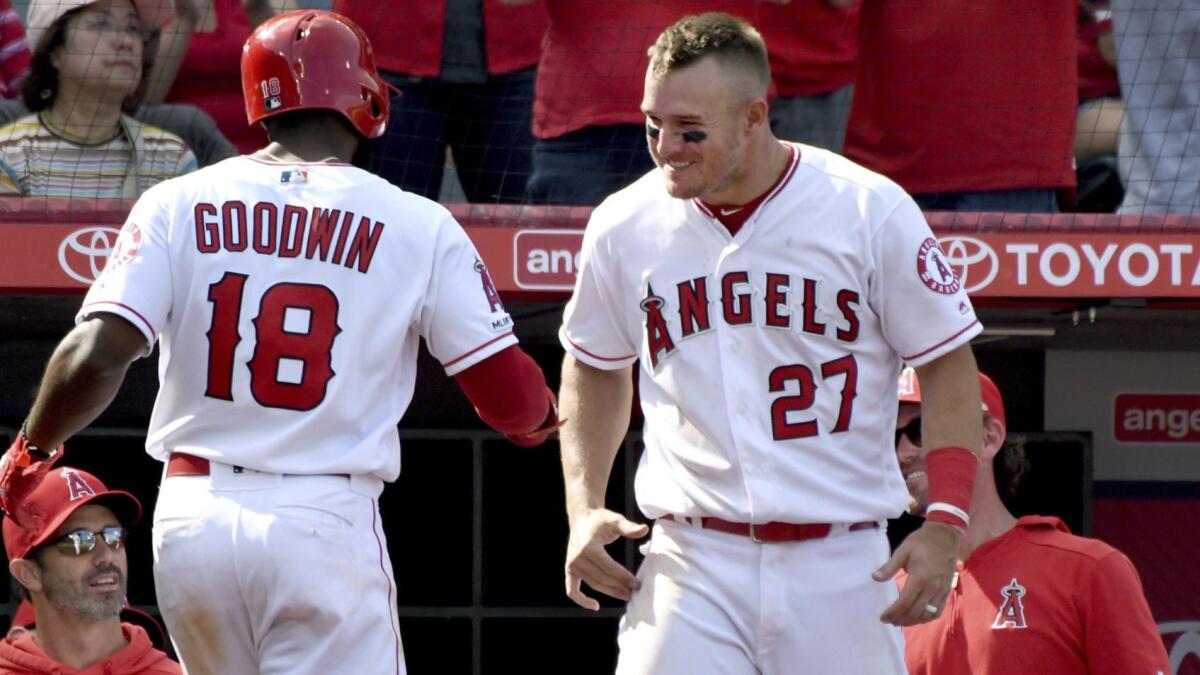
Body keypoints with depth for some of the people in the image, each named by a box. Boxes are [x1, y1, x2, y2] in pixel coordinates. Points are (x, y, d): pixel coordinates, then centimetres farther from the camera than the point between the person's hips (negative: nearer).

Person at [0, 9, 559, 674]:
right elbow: (511, 397, -1)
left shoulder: (177, 204, 3)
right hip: (327, 524, -3)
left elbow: (94, 358, -8)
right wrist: (539, 417, 23)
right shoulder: (419, 226, -1)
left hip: (191, 517, 3)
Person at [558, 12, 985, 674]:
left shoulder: (871, 211, -5)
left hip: (841, 566, -1)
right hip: (691, 564, 1)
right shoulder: (625, 226, 2)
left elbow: (948, 365, 1)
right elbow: (595, 369, 20)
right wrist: (584, 507, 7)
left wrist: (944, 523, -9)